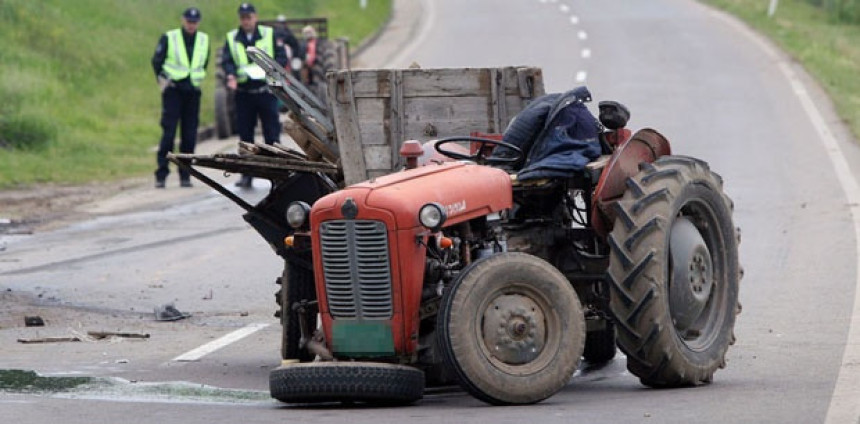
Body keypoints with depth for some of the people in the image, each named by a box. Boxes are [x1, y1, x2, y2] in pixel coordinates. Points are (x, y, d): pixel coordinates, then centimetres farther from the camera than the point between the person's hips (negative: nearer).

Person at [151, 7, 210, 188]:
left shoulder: (204, 40, 9)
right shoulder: (169, 38, -1)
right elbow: (157, 61, 4)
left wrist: (197, 78, 14)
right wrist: (162, 79, -3)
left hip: (193, 92, 4)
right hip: (173, 90, -4)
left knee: (189, 135, 2)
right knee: (168, 132, -10)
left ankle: (185, 175, 8)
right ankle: (161, 175, -9)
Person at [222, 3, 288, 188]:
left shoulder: (269, 34, 6)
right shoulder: (232, 39, 9)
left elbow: (282, 57, 5)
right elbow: (226, 61, 1)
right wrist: (231, 75, -20)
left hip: (266, 91, -1)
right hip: (243, 93, 1)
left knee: (272, 134, -3)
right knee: (245, 135, 3)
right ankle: (246, 174, 8)